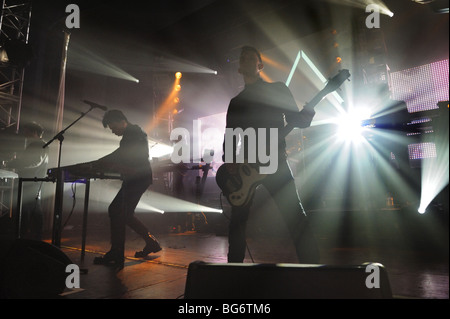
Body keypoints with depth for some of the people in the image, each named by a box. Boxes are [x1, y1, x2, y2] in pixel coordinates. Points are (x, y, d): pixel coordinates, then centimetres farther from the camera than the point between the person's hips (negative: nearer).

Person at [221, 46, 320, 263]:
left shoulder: (278, 89, 10)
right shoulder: (236, 102, 17)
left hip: (276, 162, -3)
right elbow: (229, 137, 16)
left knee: (296, 218, -9)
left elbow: (295, 119, 4)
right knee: (237, 222, 6)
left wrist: (309, 112, -19)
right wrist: (230, 162, 0)